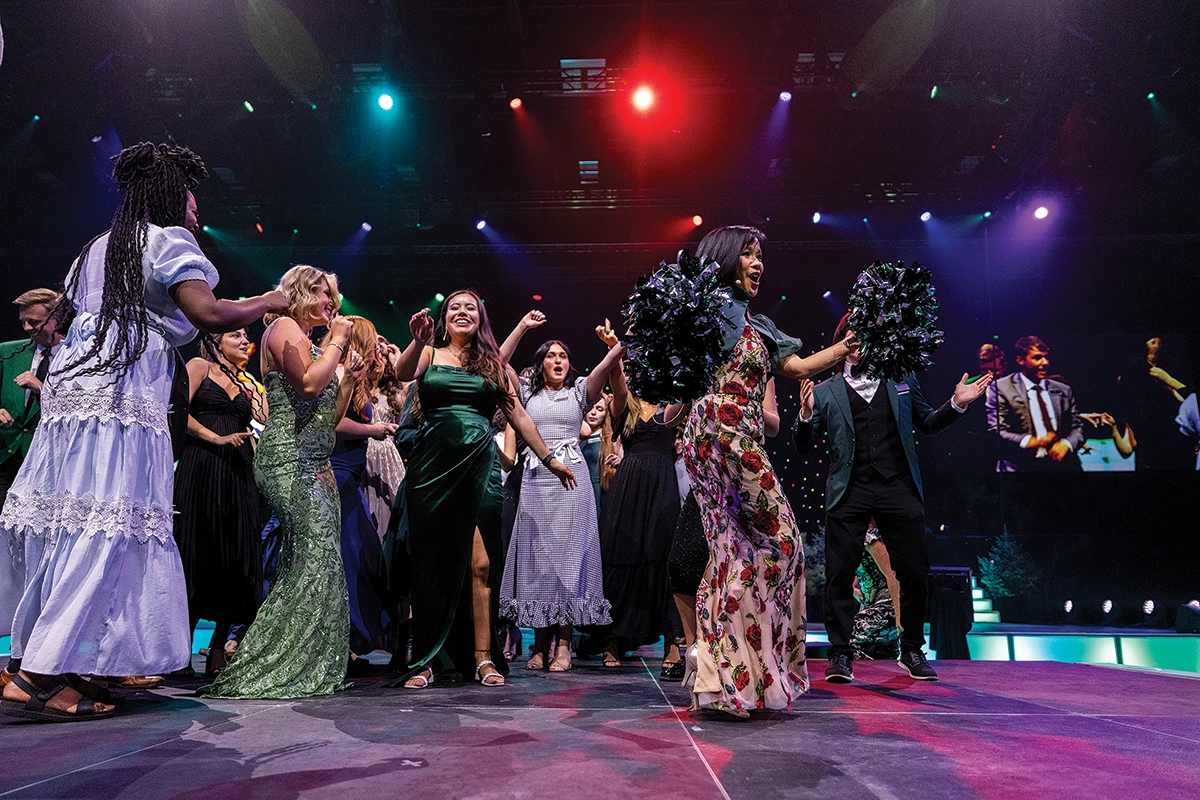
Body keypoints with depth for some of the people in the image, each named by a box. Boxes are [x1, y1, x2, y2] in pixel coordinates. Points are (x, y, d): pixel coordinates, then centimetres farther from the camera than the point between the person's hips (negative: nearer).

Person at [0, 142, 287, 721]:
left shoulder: (97, 249, 23)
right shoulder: (167, 240, 0)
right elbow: (208, 314, -13)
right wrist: (266, 303, 2)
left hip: (69, 393, 9)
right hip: (123, 403, -9)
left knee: (67, 529, 9)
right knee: (106, 534, -8)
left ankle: (52, 666, 14)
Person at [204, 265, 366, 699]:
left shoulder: (309, 339, 25)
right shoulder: (285, 327, -1)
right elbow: (309, 385, -19)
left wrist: (349, 377, 13)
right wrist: (337, 342, -6)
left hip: (315, 463, 10)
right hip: (290, 458, -10)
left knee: (317, 563, 6)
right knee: (316, 559, -15)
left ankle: (311, 669, 10)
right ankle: (276, 670, -10)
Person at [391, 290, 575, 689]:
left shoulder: (495, 364, 15)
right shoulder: (429, 354, 9)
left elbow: (518, 416, 17)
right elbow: (402, 373, -12)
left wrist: (548, 458, 16)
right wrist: (418, 341, -31)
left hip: (479, 466, 1)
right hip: (432, 465, -1)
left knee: (479, 563, -3)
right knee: (431, 563, 2)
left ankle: (483, 657, 4)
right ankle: (426, 660, 8)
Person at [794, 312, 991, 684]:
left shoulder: (903, 380, 15)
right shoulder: (825, 392, 9)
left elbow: (927, 423, 21)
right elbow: (805, 446, 5)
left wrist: (956, 404, 4)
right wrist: (805, 414, -15)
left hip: (899, 489, 1)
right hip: (849, 493, -1)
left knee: (914, 572, 3)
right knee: (839, 573, -2)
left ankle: (912, 650, 22)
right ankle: (841, 654, 9)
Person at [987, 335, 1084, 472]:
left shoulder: (1063, 390, 16)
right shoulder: (1002, 389, 0)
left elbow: (1077, 426, 18)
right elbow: (995, 432, -6)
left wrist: (1066, 444, -3)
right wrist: (1029, 441, -17)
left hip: (1062, 463, 0)